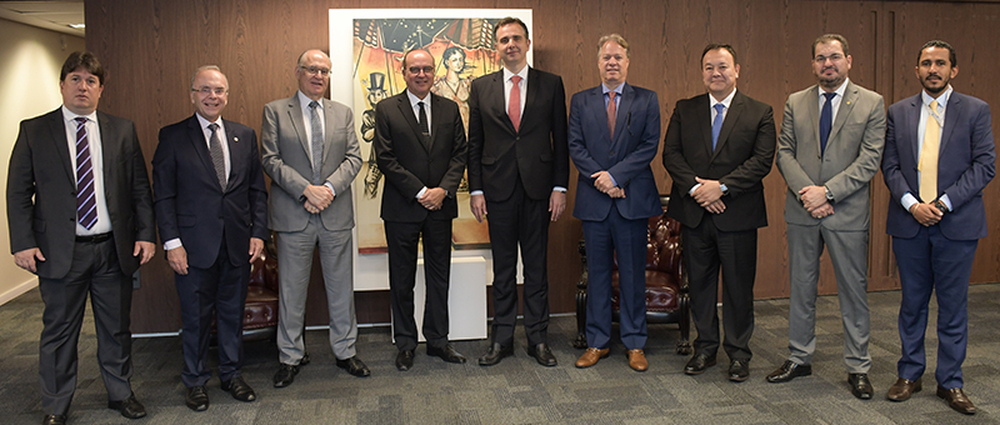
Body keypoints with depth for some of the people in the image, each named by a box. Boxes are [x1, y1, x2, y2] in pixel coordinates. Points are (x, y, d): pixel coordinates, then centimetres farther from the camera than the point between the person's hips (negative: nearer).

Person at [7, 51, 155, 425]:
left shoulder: (122, 130, 7)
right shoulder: (34, 131, 2)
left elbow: (140, 188, 6)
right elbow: (18, 193, 1)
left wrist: (146, 234, -1)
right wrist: (23, 243, -7)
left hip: (114, 249, 2)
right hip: (60, 251, -1)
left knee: (116, 328, 13)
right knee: (59, 332, 9)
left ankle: (120, 393, 31)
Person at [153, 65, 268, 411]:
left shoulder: (245, 136, 9)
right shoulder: (173, 137, -1)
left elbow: (257, 190, 9)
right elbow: (163, 196, -4)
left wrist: (258, 232, 0)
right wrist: (172, 242, -10)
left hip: (237, 245, 3)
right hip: (194, 246, -3)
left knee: (233, 312, 13)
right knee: (196, 317, 8)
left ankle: (232, 374, 30)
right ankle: (195, 381, 26)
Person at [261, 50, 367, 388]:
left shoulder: (343, 113, 11)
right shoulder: (275, 111, 3)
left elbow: (354, 158, 4)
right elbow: (271, 160, -5)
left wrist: (329, 188, -12)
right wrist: (306, 190, -16)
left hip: (336, 214, 2)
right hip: (293, 216, -2)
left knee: (341, 287, 9)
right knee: (291, 290, 6)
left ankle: (345, 351, 23)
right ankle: (291, 357, 21)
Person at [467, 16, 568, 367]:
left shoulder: (551, 85, 5)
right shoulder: (481, 87, 7)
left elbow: (560, 139, 4)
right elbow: (474, 143, 7)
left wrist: (560, 187, -3)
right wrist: (476, 189, 0)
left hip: (538, 188, 0)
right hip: (498, 190, 1)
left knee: (537, 266, 7)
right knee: (503, 268, 8)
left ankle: (538, 338, 19)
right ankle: (502, 339, 19)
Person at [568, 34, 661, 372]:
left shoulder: (647, 100, 5)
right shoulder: (580, 101, 9)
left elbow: (649, 146, -4)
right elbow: (576, 147, 2)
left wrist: (614, 175, -14)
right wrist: (601, 180, -11)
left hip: (633, 199, -1)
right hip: (594, 200, 1)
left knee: (633, 274, 5)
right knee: (597, 273, 8)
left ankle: (634, 343, 17)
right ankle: (597, 341, 19)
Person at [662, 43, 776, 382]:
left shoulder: (760, 113, 2)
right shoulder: (684, 110, 9)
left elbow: (762, 160, -7)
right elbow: (671, 154, 1)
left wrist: (721, 186, -17)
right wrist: (695, 188, -14)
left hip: (738, 215, -2)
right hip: (694, 213, 2)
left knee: (739, 286, 5)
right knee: (699, 283, 10)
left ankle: (738, 353, 20)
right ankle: (705, 348, 25)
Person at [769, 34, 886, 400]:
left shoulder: (871, 103, 0)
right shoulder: (795, 103, 8)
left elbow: (869, 160, -8)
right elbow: (784, 153, 2)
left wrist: (828, 192, -17)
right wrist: (806, 192, -12)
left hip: (848, 213, -2)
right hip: (802, 211, 2)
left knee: (853, 291, 6)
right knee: (801, 287, 11)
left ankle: (857, 367, 19)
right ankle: (799, 358, 25)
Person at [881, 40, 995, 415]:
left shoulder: (976, 111, 2)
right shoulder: (898, 112, 8)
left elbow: (985, 165, -4)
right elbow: (890, 166, 4)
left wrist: (944, 203, -13)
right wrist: (911, 204, -11)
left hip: (957, 223, -1)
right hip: (909, 222, 2)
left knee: (953, 305, 5)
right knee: (912, 302, 10)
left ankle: (950, 382, 17)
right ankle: (909, 374, 23)